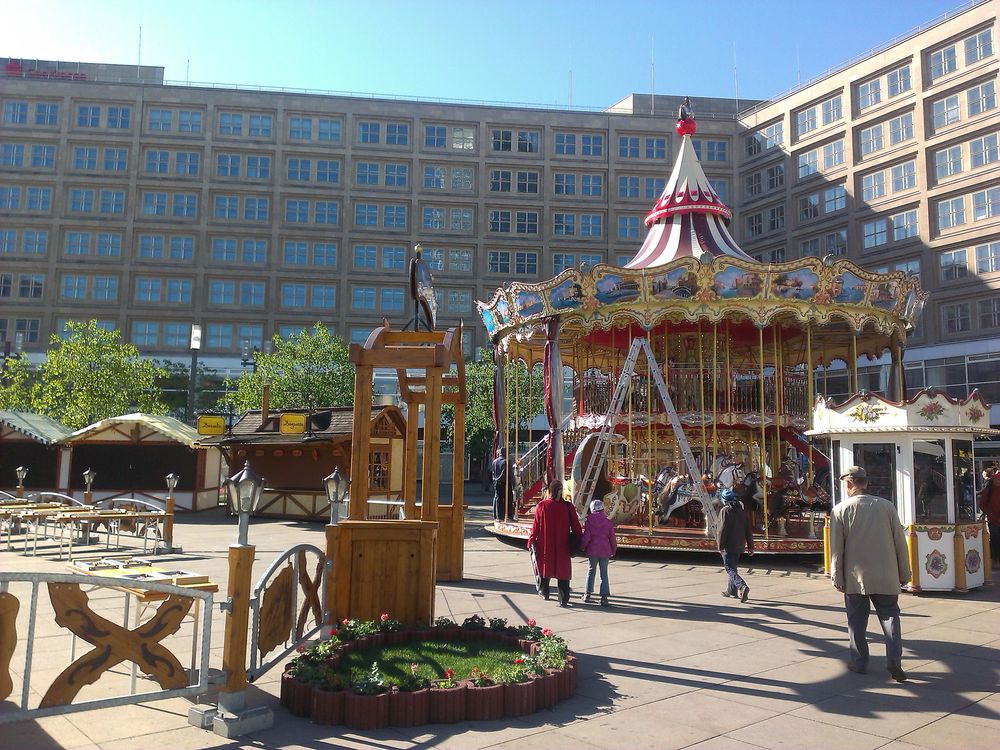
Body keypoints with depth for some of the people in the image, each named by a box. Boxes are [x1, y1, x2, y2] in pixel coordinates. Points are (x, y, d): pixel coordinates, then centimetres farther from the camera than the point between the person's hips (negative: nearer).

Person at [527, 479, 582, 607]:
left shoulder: (541, 506, -12)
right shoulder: (568, 507, -10)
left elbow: (535, 526, -6)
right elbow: (576, 527, -5)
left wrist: (531, 541, 5)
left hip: (545, 545, 0)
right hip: (562, 545, 0)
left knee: (545, 565, 20)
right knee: (562, 568, 7)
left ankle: (544, 591, 37)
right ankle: (564, 599, 2)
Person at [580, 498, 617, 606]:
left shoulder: (588, 521, -7)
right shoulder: (608, 522, -3)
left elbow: (586, 537, -11)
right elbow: (612, 538, 3)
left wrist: (582, 547, 7)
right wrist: (613, 550, 17)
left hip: (592, 550, 0)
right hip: (605, 551, 0)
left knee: (591, 570, 17)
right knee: (604, 573, 6)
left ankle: (587, 594, 21)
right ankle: (604, 596, 1)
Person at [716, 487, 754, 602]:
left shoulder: (725, 511, -13)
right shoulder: (741, 510, 8)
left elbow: (722, 530, -17)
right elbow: (748, 530, 10)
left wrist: (720, 546, -11)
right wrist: (750, 546, 14)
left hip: (728, 546, -8)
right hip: (739, 546, 8)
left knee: (730, 569, -7)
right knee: (733, 567, 21)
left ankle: (742, 587, -27)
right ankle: (731, 590, 30)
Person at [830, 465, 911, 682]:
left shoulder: (841, 510, -8)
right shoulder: (886, 506, -3)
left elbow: (837, 548, -6)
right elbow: (899, 542, 2)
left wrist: (837, 578, 3)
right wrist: (904, 573, 12)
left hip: (855, 577, -1)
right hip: (886, 576, 1)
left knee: (857, 622, 11)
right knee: (890, 616, 10)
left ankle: (859, 662, 18)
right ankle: (894, 659, -5)